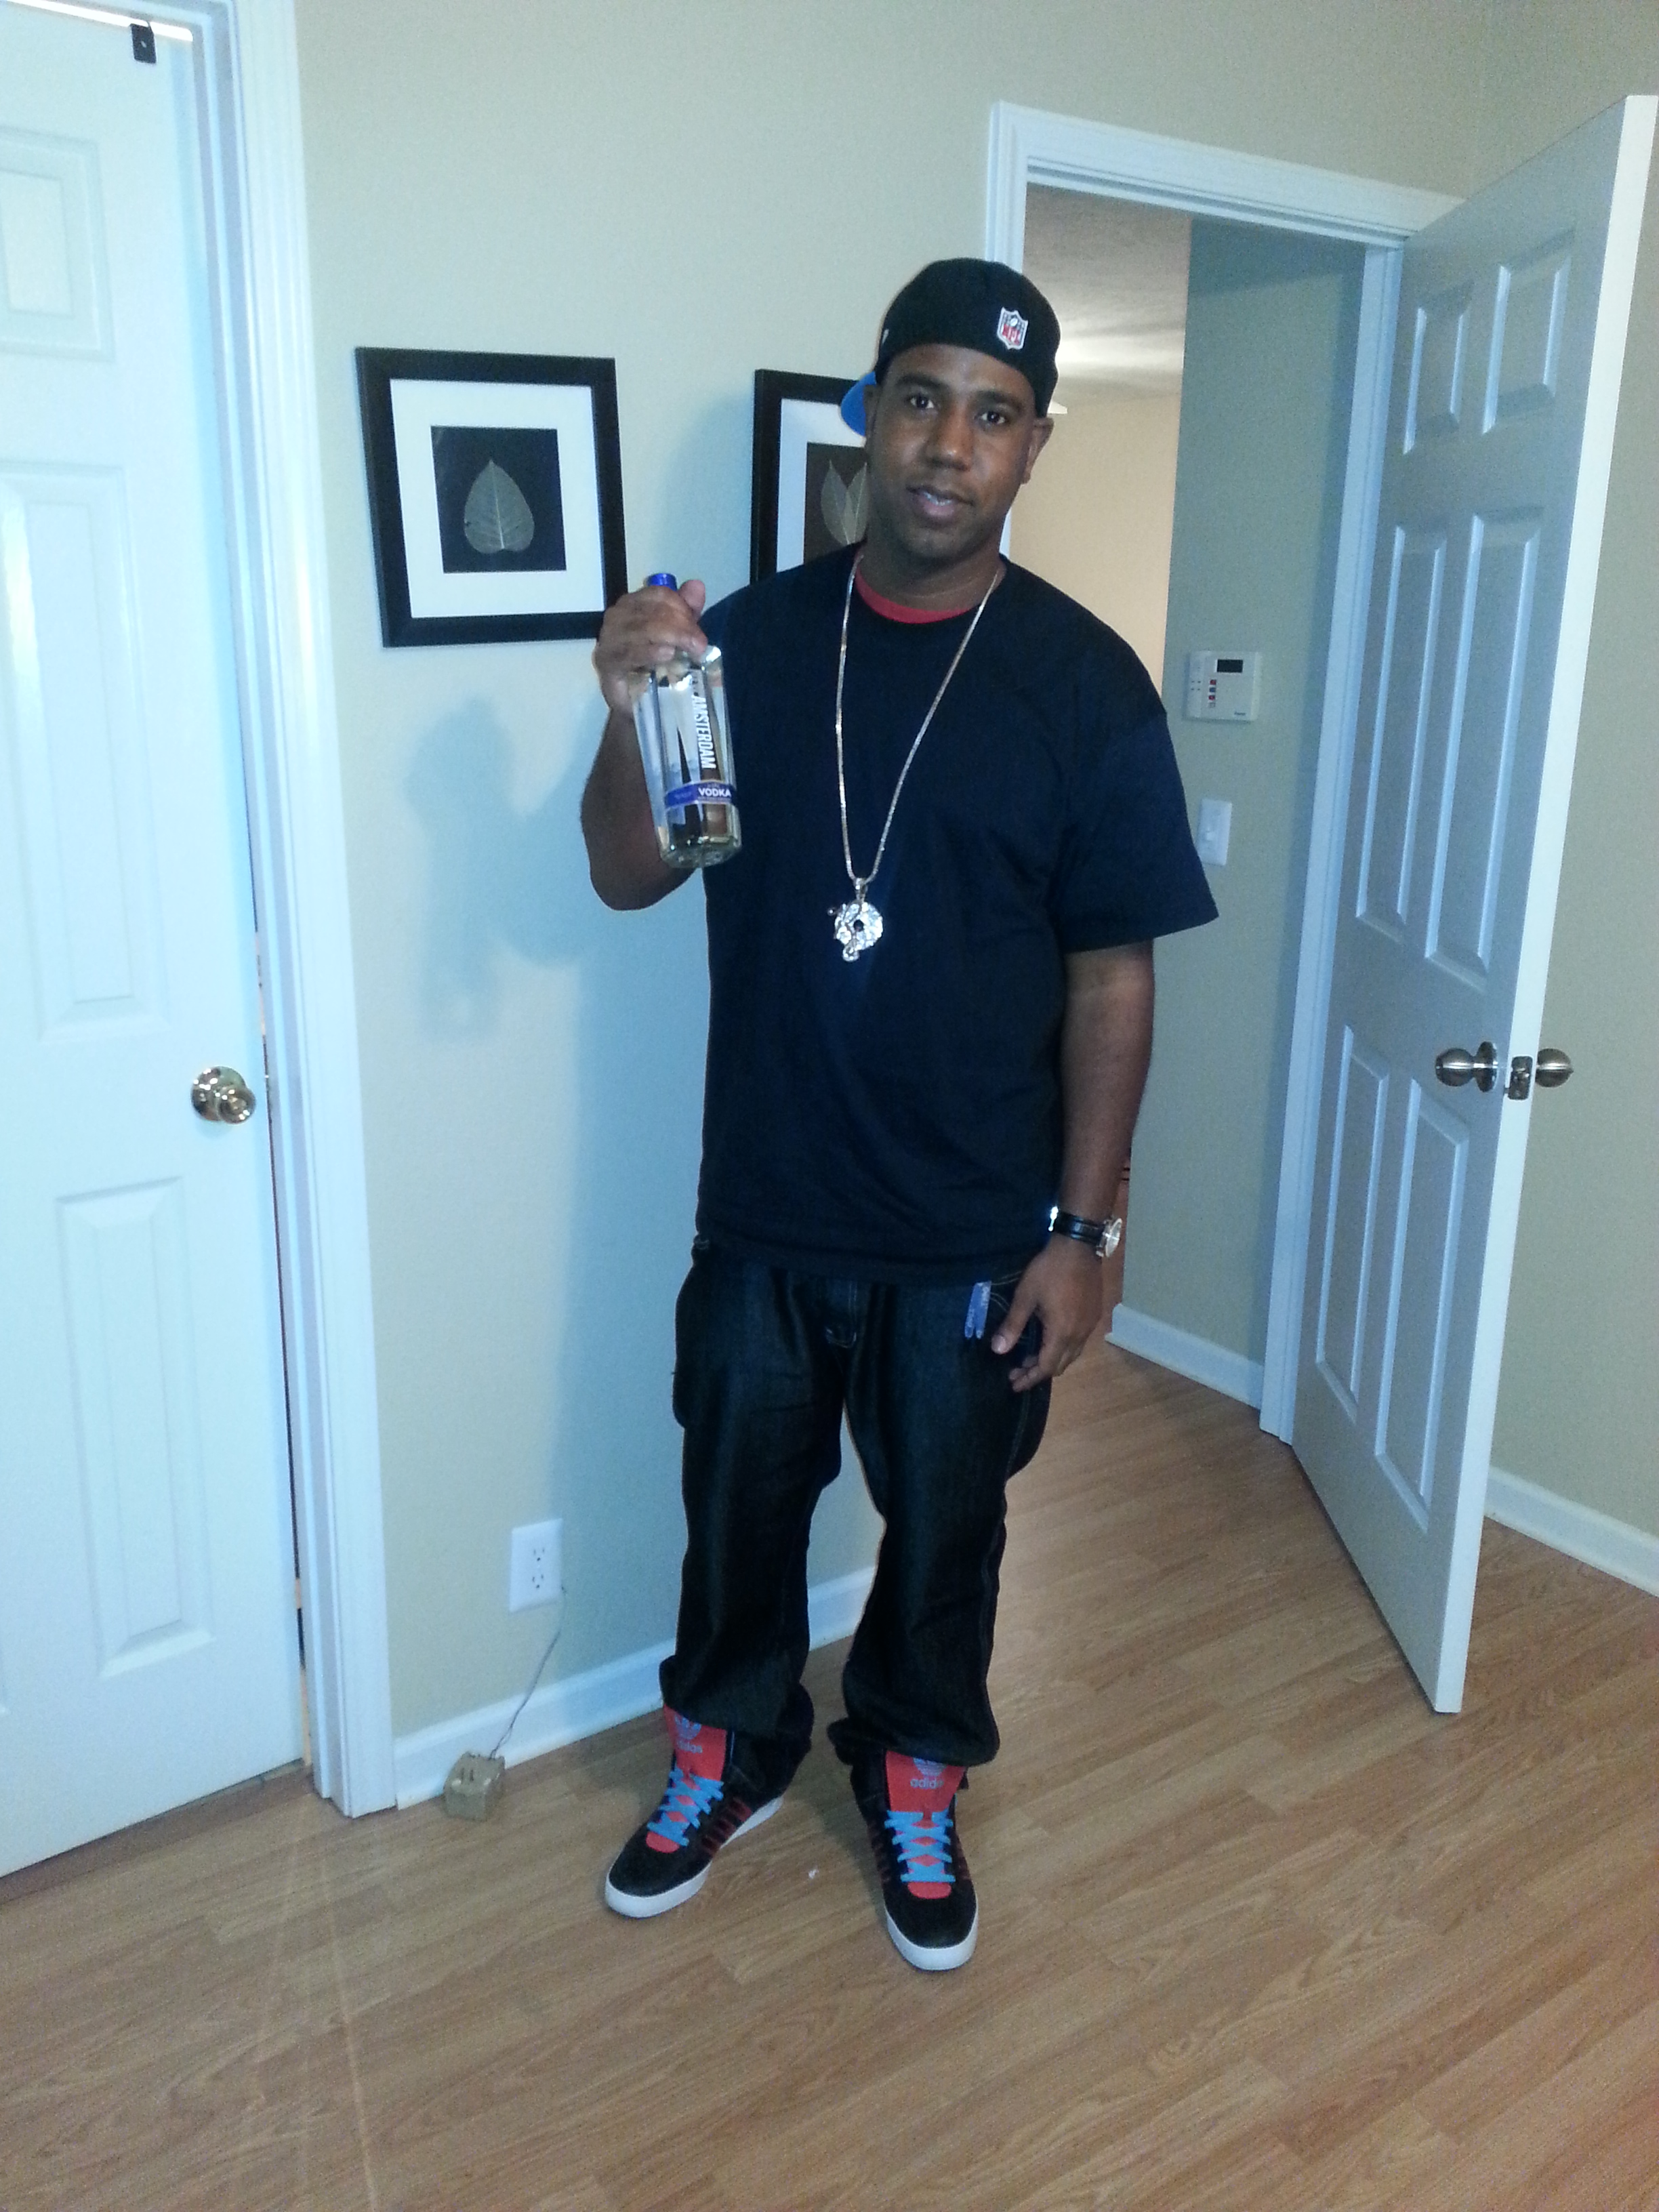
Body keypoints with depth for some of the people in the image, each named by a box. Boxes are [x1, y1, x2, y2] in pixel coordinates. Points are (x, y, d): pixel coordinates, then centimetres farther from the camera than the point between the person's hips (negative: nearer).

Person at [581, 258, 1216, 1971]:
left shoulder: (1084, 682, -8)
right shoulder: (749, 639, -2)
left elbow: (1110, 974, -6)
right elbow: (627, 878, 0)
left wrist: (1081, 1226, -8)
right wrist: (630, 716, -19)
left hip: (972, 1234, -1)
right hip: (764, 1208, 2)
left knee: (946, 1526, 17)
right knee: (740, 1502, 19)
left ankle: (913, 1778, 44)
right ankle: (729, 1752, 46)